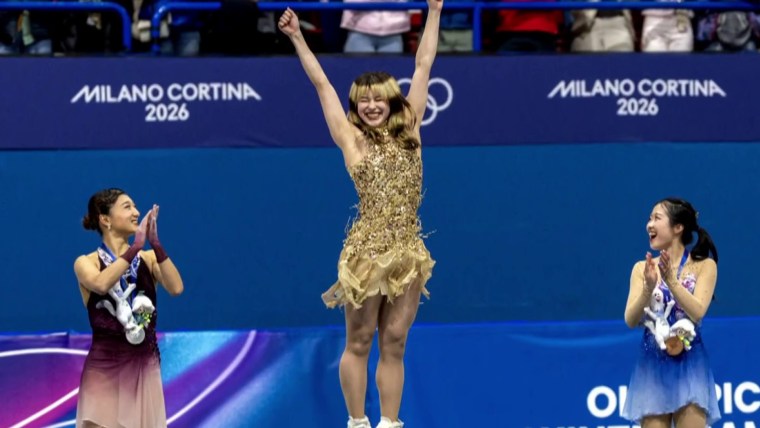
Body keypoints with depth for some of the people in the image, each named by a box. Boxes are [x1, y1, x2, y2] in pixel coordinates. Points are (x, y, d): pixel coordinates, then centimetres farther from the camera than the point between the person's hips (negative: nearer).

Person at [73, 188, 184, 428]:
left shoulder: (148, 258, 7)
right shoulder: (86, 263, -1)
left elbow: (176, 288, -11)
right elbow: (101, 284, -24)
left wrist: (155, 244, -17)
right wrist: (135, 247, -24)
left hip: (145, 366, 3)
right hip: (104, 367, -3)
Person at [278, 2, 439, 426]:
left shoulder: (409, 132, 10)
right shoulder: (352, 139, 3)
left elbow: (423, 67, 13)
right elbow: (322, 84, 2)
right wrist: (298, 39, 1)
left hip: (409, 253, 3)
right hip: (367, 250, -3)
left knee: (394, 343, 7)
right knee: (359, 342, 4)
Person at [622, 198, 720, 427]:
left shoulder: (704, 266, 1)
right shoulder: (642, 268, 8)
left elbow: (697, 312, -12)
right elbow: (631, 320, -3)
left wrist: (671, 279, -22)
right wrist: (649, 287, -19)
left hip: (689, 366, -2)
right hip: (653, 365, 2)